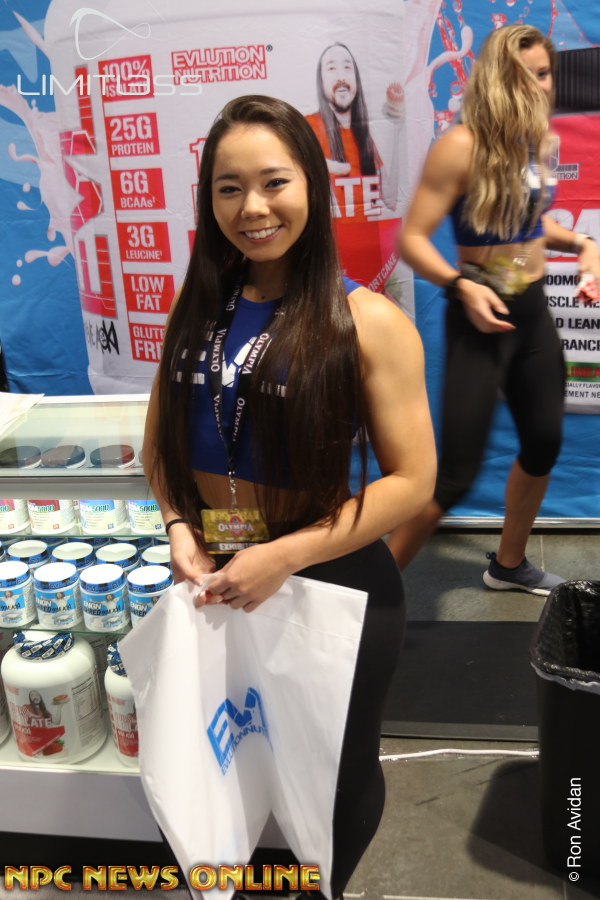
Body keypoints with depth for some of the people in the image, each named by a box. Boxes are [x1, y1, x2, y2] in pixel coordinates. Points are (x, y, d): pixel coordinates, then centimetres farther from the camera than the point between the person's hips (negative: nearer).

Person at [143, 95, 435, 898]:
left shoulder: (368, 321, -15)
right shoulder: (197, 307, 1)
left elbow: (412, 479, -16)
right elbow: (161, 440, 10)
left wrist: (286, 556, -21)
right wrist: (179, 527, -8)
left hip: (335, 588, -4)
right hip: (216, 583, 4)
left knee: (339, 766, 20)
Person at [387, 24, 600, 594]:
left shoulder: (536, 139, 4)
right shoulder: (462, 146, -16)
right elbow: (412, 238, -19)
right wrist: (460, 285, -31)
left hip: (533, 311, 8)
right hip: (483, 315, -8)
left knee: (544, 442, 18)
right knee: (457, 471, -9)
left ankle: (509, 566, 40)